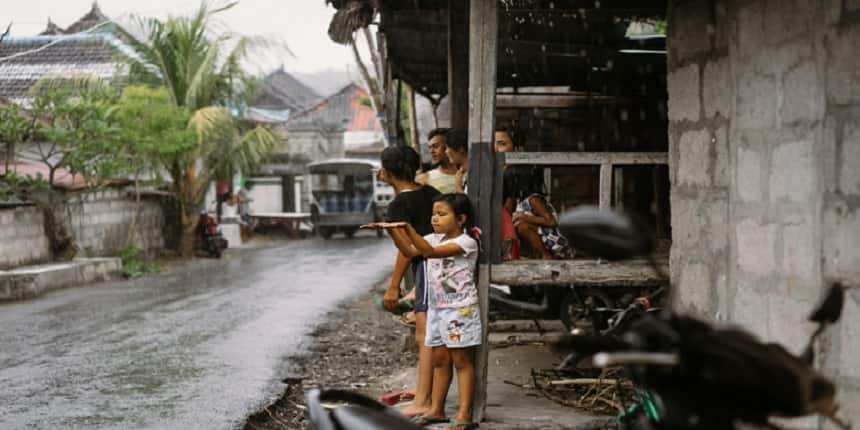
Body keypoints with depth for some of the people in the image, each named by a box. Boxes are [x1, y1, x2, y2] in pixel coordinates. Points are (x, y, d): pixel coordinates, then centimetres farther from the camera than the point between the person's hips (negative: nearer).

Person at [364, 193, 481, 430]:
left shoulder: (466, 242, -15)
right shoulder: (435, 239, 9)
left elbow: (430, 251, -27)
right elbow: (409, 250, 2)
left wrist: (408, 228, -33)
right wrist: (393, 231, -12)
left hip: (460, 310, -8)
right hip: (437, 308, 8)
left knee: (462, 360, -3)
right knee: (439, 360, 12)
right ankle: (436, 410, 19)